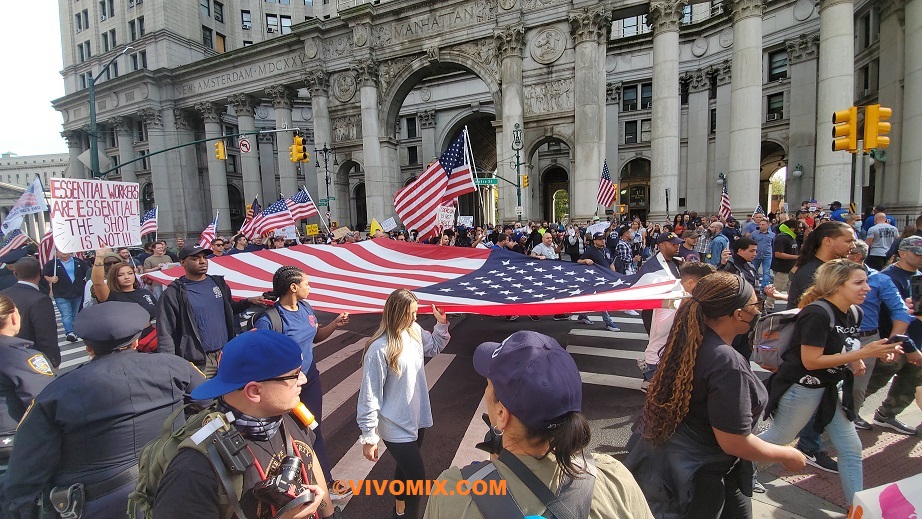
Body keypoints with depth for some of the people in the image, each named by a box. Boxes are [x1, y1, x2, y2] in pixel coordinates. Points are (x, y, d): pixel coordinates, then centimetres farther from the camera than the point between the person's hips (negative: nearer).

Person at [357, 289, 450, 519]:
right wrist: (369, 436, -16)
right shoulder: (379, 349, -28)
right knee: (417, 477, 1)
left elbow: (434, 347, 14)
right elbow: (370, 395, -22)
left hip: (417, 417, 7)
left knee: (406, 467, 27)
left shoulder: (415, 331, -7)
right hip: (396, 426, -7)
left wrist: (442, 324, -2)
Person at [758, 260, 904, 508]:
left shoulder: (853, 315, 3)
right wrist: (863, 353, -24)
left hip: (832, 388, 8)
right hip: (803, 388, -8)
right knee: (778, 438, 9)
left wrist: (877, 352, -3)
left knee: (851, 448, 14)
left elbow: (842, 349, 15)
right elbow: (811, 361, -25)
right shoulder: (818, 314, -25)